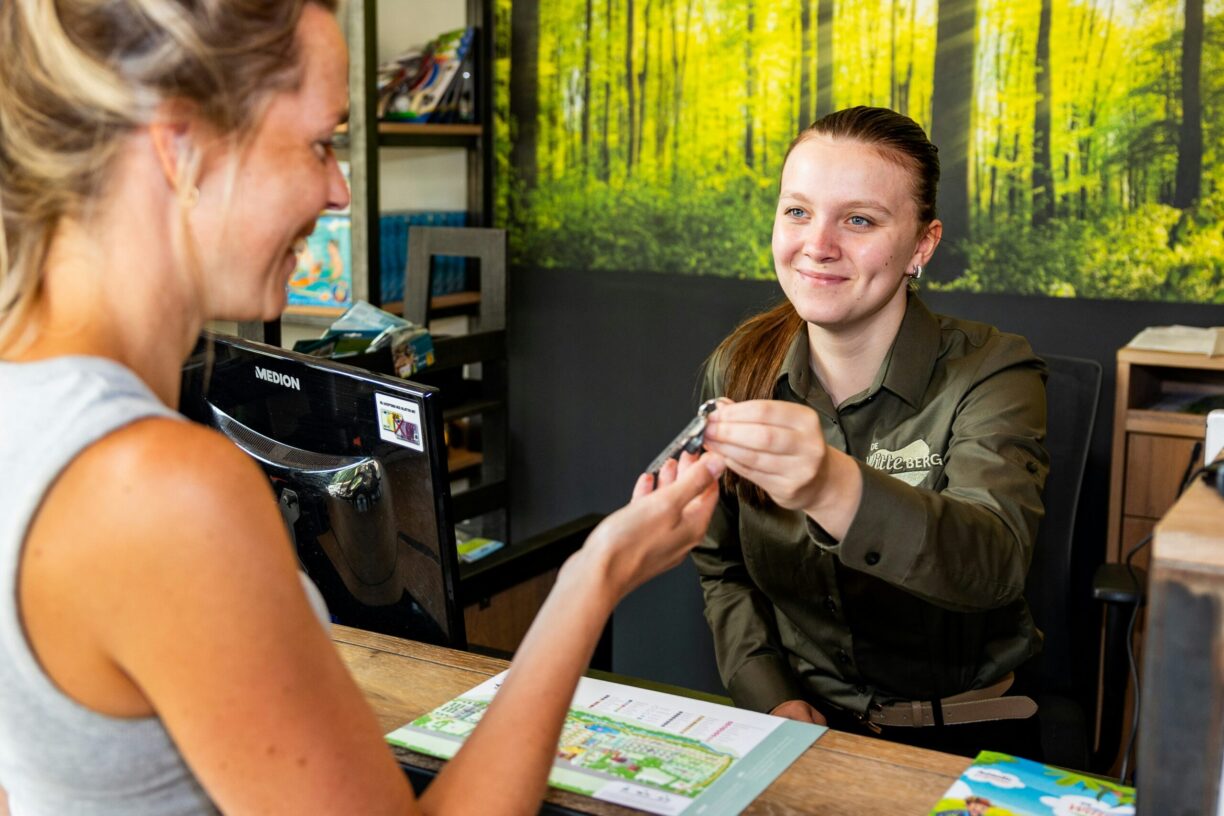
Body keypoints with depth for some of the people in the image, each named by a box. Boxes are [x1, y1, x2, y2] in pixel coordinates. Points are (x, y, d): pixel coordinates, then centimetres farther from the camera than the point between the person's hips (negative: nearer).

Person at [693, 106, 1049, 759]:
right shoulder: (738, 369, 2)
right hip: (793, 720, 3)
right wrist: (772, 699, -5)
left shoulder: (990, 374, -9)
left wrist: (834, 489, -44)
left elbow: (995, 562, -27)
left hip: (954, 739, -2)